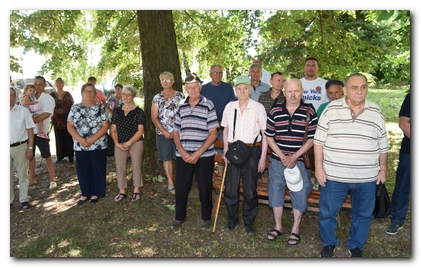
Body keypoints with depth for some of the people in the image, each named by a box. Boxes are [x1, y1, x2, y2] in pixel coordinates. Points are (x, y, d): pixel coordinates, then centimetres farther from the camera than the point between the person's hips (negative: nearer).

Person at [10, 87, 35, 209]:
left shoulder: (23, 111, -4)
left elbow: (30, 131, -3)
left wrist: (30, 148, -7)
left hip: (20, 147, -2)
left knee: (22, 175, 10)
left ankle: (24, 199, 21)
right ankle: (9, 200, 28)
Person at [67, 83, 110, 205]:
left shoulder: (101, 107, -1)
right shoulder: (75, 107, 5)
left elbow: (105, 126, -7)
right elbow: (70, 126, 1)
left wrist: (92, 139, -17)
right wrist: (80, 139, -14)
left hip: (98, 145, -2)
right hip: (80, 146, 2)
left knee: (98, 170, 6)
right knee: (82, 170, 9)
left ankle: (96, 193, 21)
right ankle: (85, 193, 25)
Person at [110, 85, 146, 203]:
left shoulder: (139, 112, -3)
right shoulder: (116, 111, 7)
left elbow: (140, 130, -8)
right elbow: (113, 129, 6)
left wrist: (129, 143, -15)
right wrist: (117, 143, -8)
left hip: (136, 143, -3)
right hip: (119, 144, 3)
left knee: (136, 166, 4)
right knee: (120, 167, 5)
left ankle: (136, 190, 19)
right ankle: (122, 191, 19)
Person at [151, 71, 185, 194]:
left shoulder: (180, 96, 2)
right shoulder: (157, 98, 3)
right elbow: (154, 117, 0)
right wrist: (164, 132, -9)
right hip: (163, 133, 1)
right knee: (167, 158, 8)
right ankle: (170, 182, 19)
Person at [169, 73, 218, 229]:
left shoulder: (208, 105, -4)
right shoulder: (181, 106, 8)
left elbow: (213, 134, -8)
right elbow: (176, 132, 9)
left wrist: (198, 153, -13)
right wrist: (182, 152, -5)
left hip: (204, 156, -3)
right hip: (183, 155, 3)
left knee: (204, 187, 9)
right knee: (181, 186, 10)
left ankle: (206, 217, 29)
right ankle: (179, 216, 31)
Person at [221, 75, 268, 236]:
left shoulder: (258, 108, -7)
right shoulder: (229, 107, 3)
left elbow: (265, 133, -4)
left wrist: (263, 157, -7)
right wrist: (225, 151, 3)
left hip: (252, 151, -2)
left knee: (250, 190, 8)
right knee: (230, 189, 8)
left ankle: (249, 222, 27)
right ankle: (232, 219, 30)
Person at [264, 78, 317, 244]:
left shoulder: (309, 112, -5)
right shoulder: (275, 111, -1)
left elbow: (311, 139, -5)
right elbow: (269, 137, 2)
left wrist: (293, 157, -13)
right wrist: (282, 156, -8)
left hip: (300, 161, -2)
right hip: (277, 160, 2)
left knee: (299, 195, 8)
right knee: (275, 192, 12)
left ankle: (295, 229, 28)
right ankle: (278, 226, 31)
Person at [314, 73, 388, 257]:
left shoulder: (376, 112, 1)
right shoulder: (331, 109, -6)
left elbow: (382, 145, 9)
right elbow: (319, 141, -5)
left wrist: (383, 169, 9)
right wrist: (319, 167, -7)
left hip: (366, 178, 2)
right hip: (334, 175, -2)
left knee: (363, 215, 16)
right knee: (327, 213, 10)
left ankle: (356, 246, 38)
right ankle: (328, 244, 34)